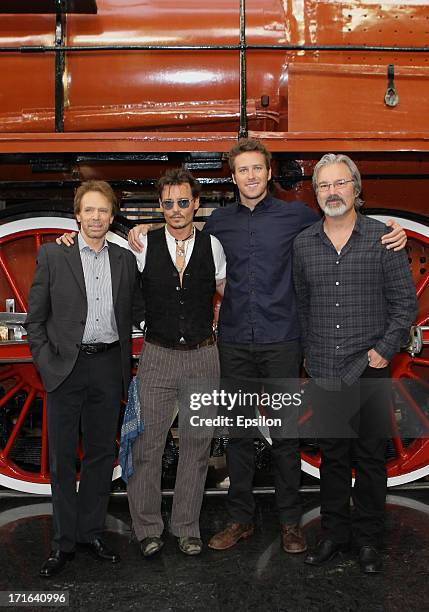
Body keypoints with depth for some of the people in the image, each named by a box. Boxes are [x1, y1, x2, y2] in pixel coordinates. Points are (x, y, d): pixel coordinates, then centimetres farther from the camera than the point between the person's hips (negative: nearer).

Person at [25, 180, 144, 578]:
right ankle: (64, 542, 20)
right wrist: (47, 364, -7)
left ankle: (91, 533, 27)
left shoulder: (125, 260, 8)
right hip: (65, 368, -2)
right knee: (62, 459, 6)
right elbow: (35, 318, 0)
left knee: (101, 455, 11)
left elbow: (136, 312, 14)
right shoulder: (52, 255, 0)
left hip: (108, 367, 3)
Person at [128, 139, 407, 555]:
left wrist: (391, 237, -5)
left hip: (281, 341, -2)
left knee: (285, 433, 5)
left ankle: (290, 521, 22)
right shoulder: (219, 221, 9)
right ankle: (240, 519, 24)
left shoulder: (296, 215, 3)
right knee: (237, 432, 9)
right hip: (234, 342, 2)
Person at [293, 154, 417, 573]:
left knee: (370, 458, 7)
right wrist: (310, 353, 8)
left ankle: (368, 539, 24)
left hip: (369, 370, -2)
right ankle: (335, 531, 29)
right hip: (324, 371, 2)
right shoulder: (303, 243, 6)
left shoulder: (383, 238, -2)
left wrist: (385, 350, -9)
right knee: (332, 455, 13)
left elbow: (405, 301, 0)